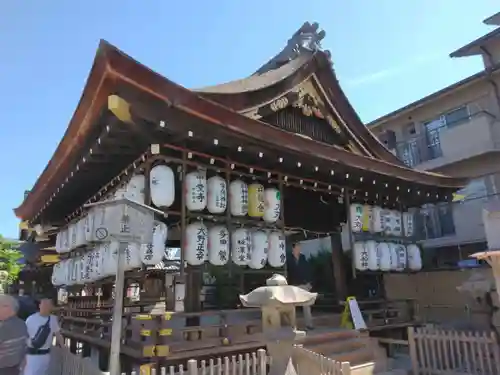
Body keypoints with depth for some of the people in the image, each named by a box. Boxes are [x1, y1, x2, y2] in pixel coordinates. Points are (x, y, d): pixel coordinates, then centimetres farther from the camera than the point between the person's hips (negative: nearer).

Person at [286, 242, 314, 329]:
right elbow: (287, 273, -6)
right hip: (294, 285, -2)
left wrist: (309, 282, 1)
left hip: (304, 284, 3)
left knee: (306, 305, 3)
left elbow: (307, 270, 7)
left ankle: (309, 323, 8)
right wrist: (289, 284, -11)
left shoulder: (303, 258, 6)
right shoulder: (288, 259, -3)